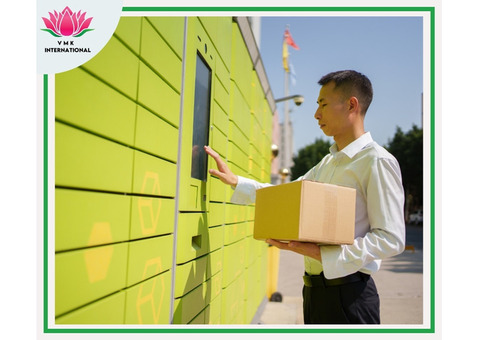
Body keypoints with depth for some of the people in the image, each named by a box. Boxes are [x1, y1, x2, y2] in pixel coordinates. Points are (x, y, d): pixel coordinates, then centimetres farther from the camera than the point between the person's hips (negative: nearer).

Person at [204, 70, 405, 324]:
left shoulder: (377, 161, -13)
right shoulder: (328, 163, 16)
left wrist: (323, 254, -24)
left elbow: (391, 239, -18)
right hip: (314, 288, 8)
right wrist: (235, 181, 17)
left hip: (347, 292, -8)